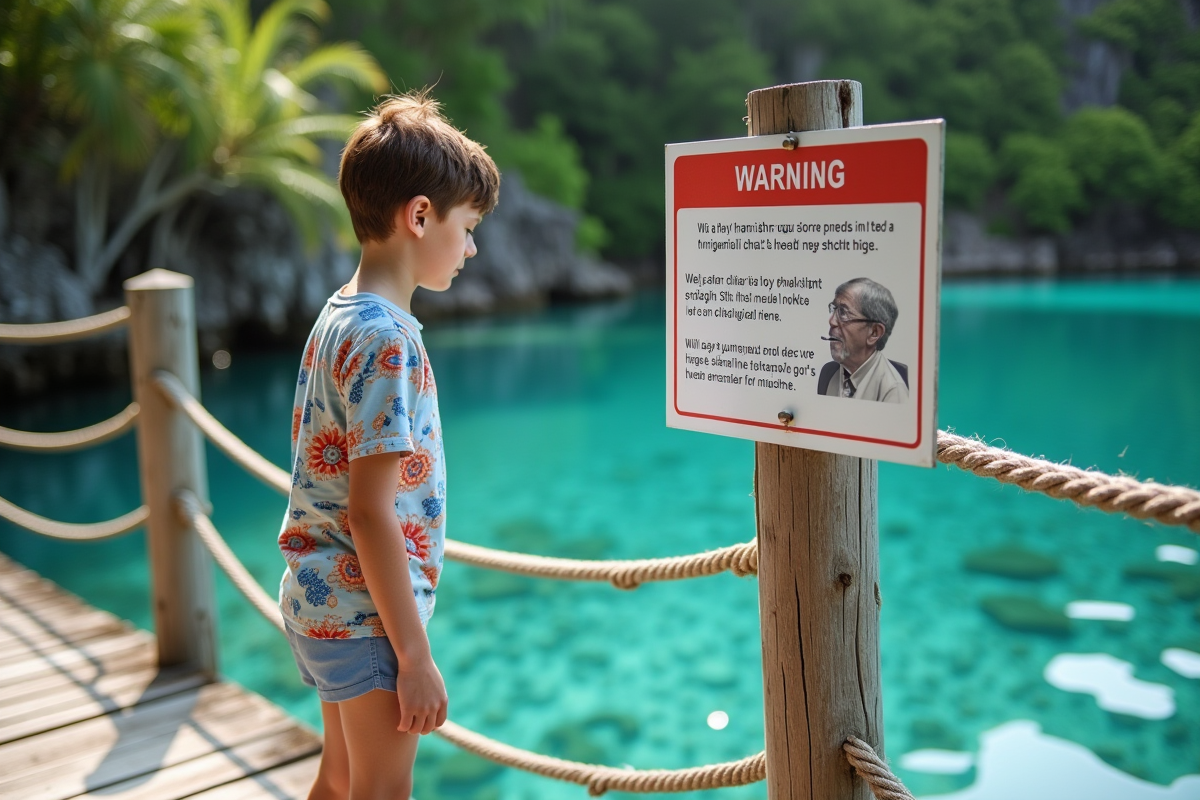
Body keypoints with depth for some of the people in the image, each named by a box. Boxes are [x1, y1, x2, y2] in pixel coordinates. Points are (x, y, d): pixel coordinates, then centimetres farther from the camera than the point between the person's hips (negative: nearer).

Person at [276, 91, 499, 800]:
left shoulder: (339, 316, 8)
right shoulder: (386, 339, -21)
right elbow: (371, 512, -23)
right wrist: (416, 656, -17)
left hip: (323, 603, 9)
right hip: (366, 615, -9)